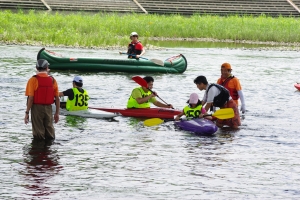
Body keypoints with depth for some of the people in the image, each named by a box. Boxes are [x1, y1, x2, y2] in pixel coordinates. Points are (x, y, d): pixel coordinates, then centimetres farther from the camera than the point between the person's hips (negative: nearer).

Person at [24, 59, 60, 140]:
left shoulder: (33, 80, -9)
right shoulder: (53, 80, 2)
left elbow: (30, 98, -13)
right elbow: (57, 98, 4)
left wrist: (27, 113, -7)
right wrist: (57, 113, 12)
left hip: (37, 108, -3)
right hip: (48, 108, 3)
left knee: (38, 134, 3)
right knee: (50, 134, 12)